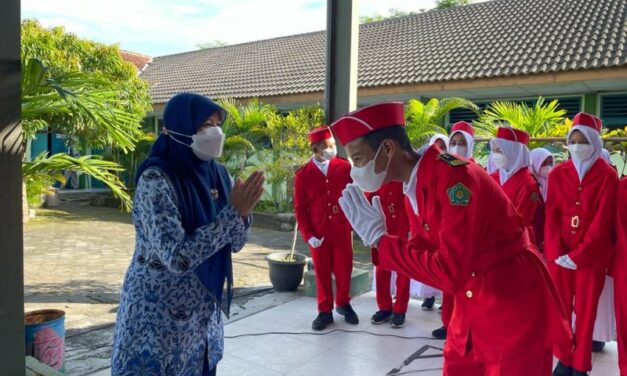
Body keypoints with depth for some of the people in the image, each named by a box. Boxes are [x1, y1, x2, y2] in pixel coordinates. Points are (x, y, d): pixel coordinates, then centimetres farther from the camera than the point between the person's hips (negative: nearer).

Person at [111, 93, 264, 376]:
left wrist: (242, 212, -17)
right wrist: (233, 212, -26)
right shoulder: (156, 179, -21)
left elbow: (235, 244, 2)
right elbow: (177, 258, -28)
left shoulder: (216, 174, -1)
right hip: (159, 319, -6)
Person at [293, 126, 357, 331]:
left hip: (342, 230, 1)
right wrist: (308, 235, -7)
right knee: (322, 272, 10)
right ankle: (325, 311, 27)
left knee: (344, 269, 11)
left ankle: (343, 304, 35)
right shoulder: (302, 175, -5)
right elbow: (300, 209, -1)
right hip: (318, 233, 0)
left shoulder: (344, 167, -3)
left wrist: (352, 221, -4)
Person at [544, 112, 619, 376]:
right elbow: (551, 215, 1)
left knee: (586, 311, 7)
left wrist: (578, 255, -14)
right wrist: (556, 252, -10)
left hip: (591, 255, -2)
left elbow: (602, 220, -8)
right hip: (558, 254, 2)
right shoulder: (557, 174, 6)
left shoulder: (607, 176, -2)